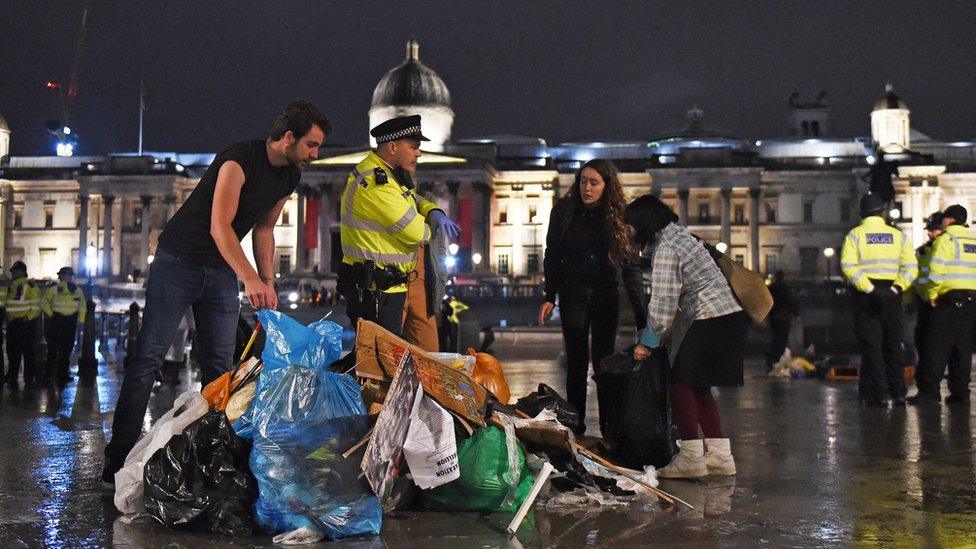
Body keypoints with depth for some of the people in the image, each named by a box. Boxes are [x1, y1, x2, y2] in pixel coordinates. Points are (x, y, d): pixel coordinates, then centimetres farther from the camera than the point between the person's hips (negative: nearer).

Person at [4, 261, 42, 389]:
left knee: (27, 353, -4)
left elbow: (36, 306, -11)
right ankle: (12, 377, 26)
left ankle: (29, 380, 1)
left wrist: (28, 318, -20)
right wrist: (8, 316, 9)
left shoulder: (30, 286, -10)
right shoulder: (10, 286, 13)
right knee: (12, 352, 14)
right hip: (12, 324, 8)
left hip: (26, 324, -8)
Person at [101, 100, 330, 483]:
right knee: (148, 357, -7)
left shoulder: (290, 177, 3)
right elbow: (219, 226, -31)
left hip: (222, 272, 7)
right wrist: (249, 279, -42)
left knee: (220, 365, 4)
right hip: (179, 262, -7)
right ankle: (119, 456, -3)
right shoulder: (239, 160, -22)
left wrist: (268, 284, 6)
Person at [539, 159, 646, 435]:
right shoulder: (564, 210, -2)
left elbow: (631, 266, -5)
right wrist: (549, 297, -3)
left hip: (606, 297, 0)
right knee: (576, 361, 0)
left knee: (604, 361, 0)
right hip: (573, 295, 0)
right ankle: (575, 424, 7)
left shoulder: (619, 216, -4)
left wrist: (641, 315, -11)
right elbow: (552, 256, 4)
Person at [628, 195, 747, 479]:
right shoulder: (677, 235, 19)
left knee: (681, 383, -5)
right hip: (730, 317, 10)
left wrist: (648, 342, -4)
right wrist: (664, 333, 20)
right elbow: (672, 297, 21)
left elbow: (663, 302, -15)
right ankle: (720, 455, 14)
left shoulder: (665, 248, -13)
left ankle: (691, 458, -5)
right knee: (697, 386, 13)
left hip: (712, 320, -10)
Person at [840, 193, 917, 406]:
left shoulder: (855, 234, -1)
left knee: (871, 345, 0)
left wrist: (869, 289, -18)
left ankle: (879, 394, -3)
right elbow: (911, 267, -4)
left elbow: (848, 265, -15)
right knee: (893, 343, 12)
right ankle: (898, 392, 14)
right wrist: (896, 288, -10)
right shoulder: (898, 235, 7)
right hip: (891, 295, 3)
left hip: (866, 295, -2)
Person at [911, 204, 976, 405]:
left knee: (935, 346, -4)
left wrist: (932, 294, -4)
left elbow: (937, 270, -14)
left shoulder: (946, 238, -5)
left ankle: (929, 392, -7)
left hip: (950, 299, -7)